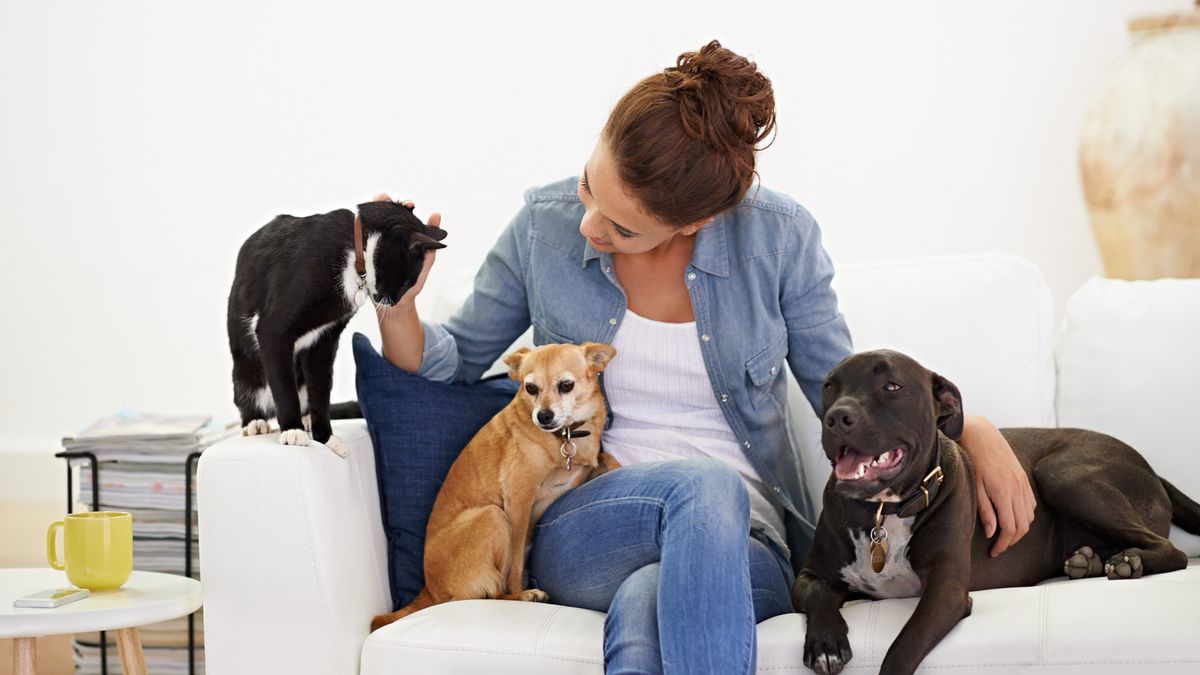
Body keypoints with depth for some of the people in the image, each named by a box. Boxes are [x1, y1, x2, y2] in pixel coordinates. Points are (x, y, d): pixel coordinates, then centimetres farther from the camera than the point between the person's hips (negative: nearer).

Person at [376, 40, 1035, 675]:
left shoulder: (778, 236, -4)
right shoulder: (545, 225, -1)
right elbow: (454, 361, 13)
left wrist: (972, 429, -7)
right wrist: (395, 305, -8)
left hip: (741, 540, -1)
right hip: (581, 527, 1)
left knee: (645, 604, -39)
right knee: (706, 483, -36)